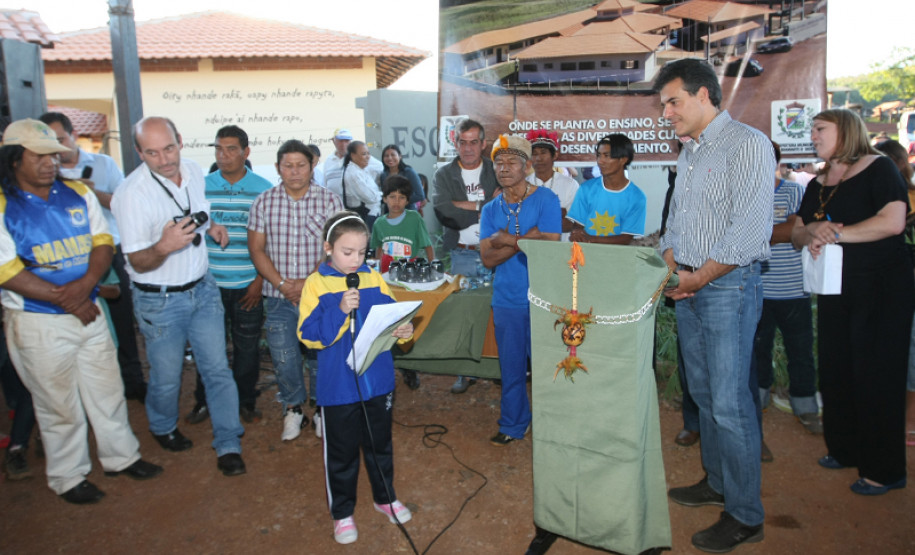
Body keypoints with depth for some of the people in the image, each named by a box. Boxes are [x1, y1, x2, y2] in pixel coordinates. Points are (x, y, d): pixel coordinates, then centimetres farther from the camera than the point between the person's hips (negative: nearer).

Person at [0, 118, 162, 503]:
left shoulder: (79, 194, 4)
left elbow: (103, 242, -1)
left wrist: (86, 284, -19)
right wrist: (67, 300, -17)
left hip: (89, 311, 4)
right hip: (37, 324, -4)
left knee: (107, 388, 14)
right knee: (59, 403, 9)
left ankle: (121, 456, 33)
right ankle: (67, 478, 28)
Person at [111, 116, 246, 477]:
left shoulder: (194, 171, -1)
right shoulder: (132, 194, -20)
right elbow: (138, 262, -16)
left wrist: (210, 228, -2)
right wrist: (163, 247, -38)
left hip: (203, 288, 5)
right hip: (159, 300, -4)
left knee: (217, 368, 6)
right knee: (167, 377, 11)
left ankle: (228, 445, 17)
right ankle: (163, 429, 41)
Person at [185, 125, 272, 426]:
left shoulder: (263, 189, -1)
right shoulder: (202, 186, 2)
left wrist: (261, 279, -5)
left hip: (248, 285, -1)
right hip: (210, 282, 1)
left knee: (247, 345, 10)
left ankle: (246, 401, 28)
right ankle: (205, 401, 29)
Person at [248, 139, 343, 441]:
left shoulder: (329, 201, -2)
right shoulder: (264, 202, 3)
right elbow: (256, 249, 2)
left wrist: (307, 283, -15)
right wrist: (281, 283, -9)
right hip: (279, 298, 2)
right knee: (284, 358, 8)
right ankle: (293, 408, 30)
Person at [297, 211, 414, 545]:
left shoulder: (373, 279, 0)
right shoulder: (316, 284, -10)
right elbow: (308, 334, -16)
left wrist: (403, 331, -18)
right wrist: (340, 311, -28)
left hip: (378, 381, 3)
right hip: (337, 387, -3)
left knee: (380, 444, 21)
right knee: (341, 452, 13)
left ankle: (385, 497, 42)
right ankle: (342, 512, 33)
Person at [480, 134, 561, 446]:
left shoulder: (546, 199, -6)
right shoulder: (490, 210, 7)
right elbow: (488, 258, -4)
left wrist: (509, 240, -11)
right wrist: (527, 238, -13)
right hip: (506, 300, 4)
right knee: (511, 366, 13)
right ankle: (513, 425, 31)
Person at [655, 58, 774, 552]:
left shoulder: (747, 144, -10)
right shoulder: (688, 153, 17)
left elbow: (748, 227, -18)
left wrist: (698, 278, -13)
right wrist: (670, 267, 2)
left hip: (728, 285, -8)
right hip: (688, 286, 8)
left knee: (730, 402, -5)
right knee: (703, 394, 15)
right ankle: (717, 482, 31)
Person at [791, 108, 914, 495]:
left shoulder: (878, 169, -8)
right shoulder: (817, 185, 13)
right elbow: (796, 234, 10)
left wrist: (835, 233, -16)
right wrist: (812, 232, -12)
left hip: (882, 289, -7)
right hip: (835, 289, 7)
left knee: (876, 375, -2)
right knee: (835, 372, 11)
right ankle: (845, 449, 27)